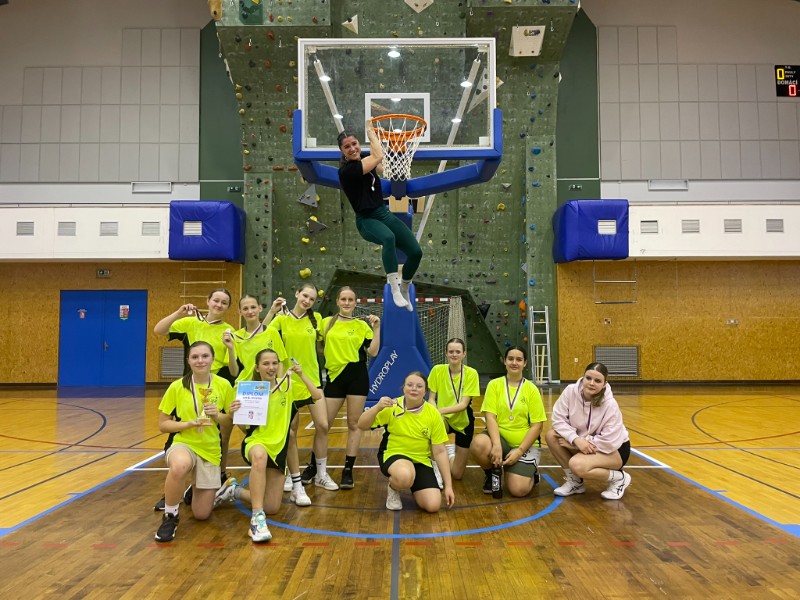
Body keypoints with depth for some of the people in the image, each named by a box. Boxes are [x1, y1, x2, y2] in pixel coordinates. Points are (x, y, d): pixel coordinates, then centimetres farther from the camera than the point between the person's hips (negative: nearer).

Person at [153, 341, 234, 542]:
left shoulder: (224, 385, -7)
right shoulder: (177, 387, -10)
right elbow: (163, 424, -5)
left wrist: (218, 416, -18)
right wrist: (190, 423, -21)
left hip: (210, 449, 2)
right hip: (182, 443, -2)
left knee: (202, 514, 3)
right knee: (179, 466, -41)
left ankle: (196, 489, 40)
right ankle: (170, 516, -13)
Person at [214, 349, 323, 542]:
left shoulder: (287, 385, -2)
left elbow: (318, 395, -11)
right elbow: (245, 428, -4)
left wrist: (301, 375, -20)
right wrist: (236, 414, -24)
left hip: (277, 448, 3)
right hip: (256, 442, -3)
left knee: (272, 508, 1)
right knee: (260, 456, -44)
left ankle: (235, 490, 25)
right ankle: (257, 518, -37)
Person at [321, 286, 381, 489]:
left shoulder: (362, 325, 3)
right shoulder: (326, 323, 6)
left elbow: (373, 352, -3)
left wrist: (377, 328, -8)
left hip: (357, 376, -1)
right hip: (335, 377, 1)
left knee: (354, 423, 3)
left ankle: (348, 471, 12)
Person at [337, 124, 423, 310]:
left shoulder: (366, 162, 8)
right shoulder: (346, 170, -15)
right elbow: (379, 156, -19)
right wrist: (370, 131, -5)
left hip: (384, 213, 8)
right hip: (367, 220, -7)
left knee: (416, 251, -7)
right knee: (389, 238, -42)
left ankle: (404, 290, 19)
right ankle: (395, 290, -36)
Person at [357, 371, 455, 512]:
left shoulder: (433, 414, -8)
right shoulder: (392, 407, -11)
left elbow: (440, 452, -4)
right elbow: (362, 426, -9)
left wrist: (448, 486, -6)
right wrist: (377, 407, -28)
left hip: (421, 461, 3)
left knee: (433, 505, -16)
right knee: (404, 476, -39)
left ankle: (413, 486, 19)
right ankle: (393, 489, 0)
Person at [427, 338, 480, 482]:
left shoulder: (471, 373, -15)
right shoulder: (437, 370, -10)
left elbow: (464, 404, -19)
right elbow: (431, 398, -6)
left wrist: (442, 410, -35)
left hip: (463, 422, 0)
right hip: (443, 419, 1)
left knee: (457, 474, 2)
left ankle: (451, 453, 38)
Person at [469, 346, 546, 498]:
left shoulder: (531, 389, -1)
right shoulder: (494, 384, -1)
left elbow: (537, 426, -4)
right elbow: (490, 417, -10)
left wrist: (519, 450, -14)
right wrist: (496, 445, -25)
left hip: (524, 444, -1)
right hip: (499, 437, 1)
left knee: (519, 490, -20)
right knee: (479, 444, -34)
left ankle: (530, 473, 18)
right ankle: (491, 474, 0)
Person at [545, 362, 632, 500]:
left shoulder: (610, 405, -28)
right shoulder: (570, 391, -18)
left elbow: (609, 443, -26)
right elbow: (558, 419, -14)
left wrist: (581, 441, -21)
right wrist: (576, 440, -28)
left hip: (615, 449, -5)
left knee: (577, 465, -32)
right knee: (551, 435, -17)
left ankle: (619, 478, -2)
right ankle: (574, 481, 2)